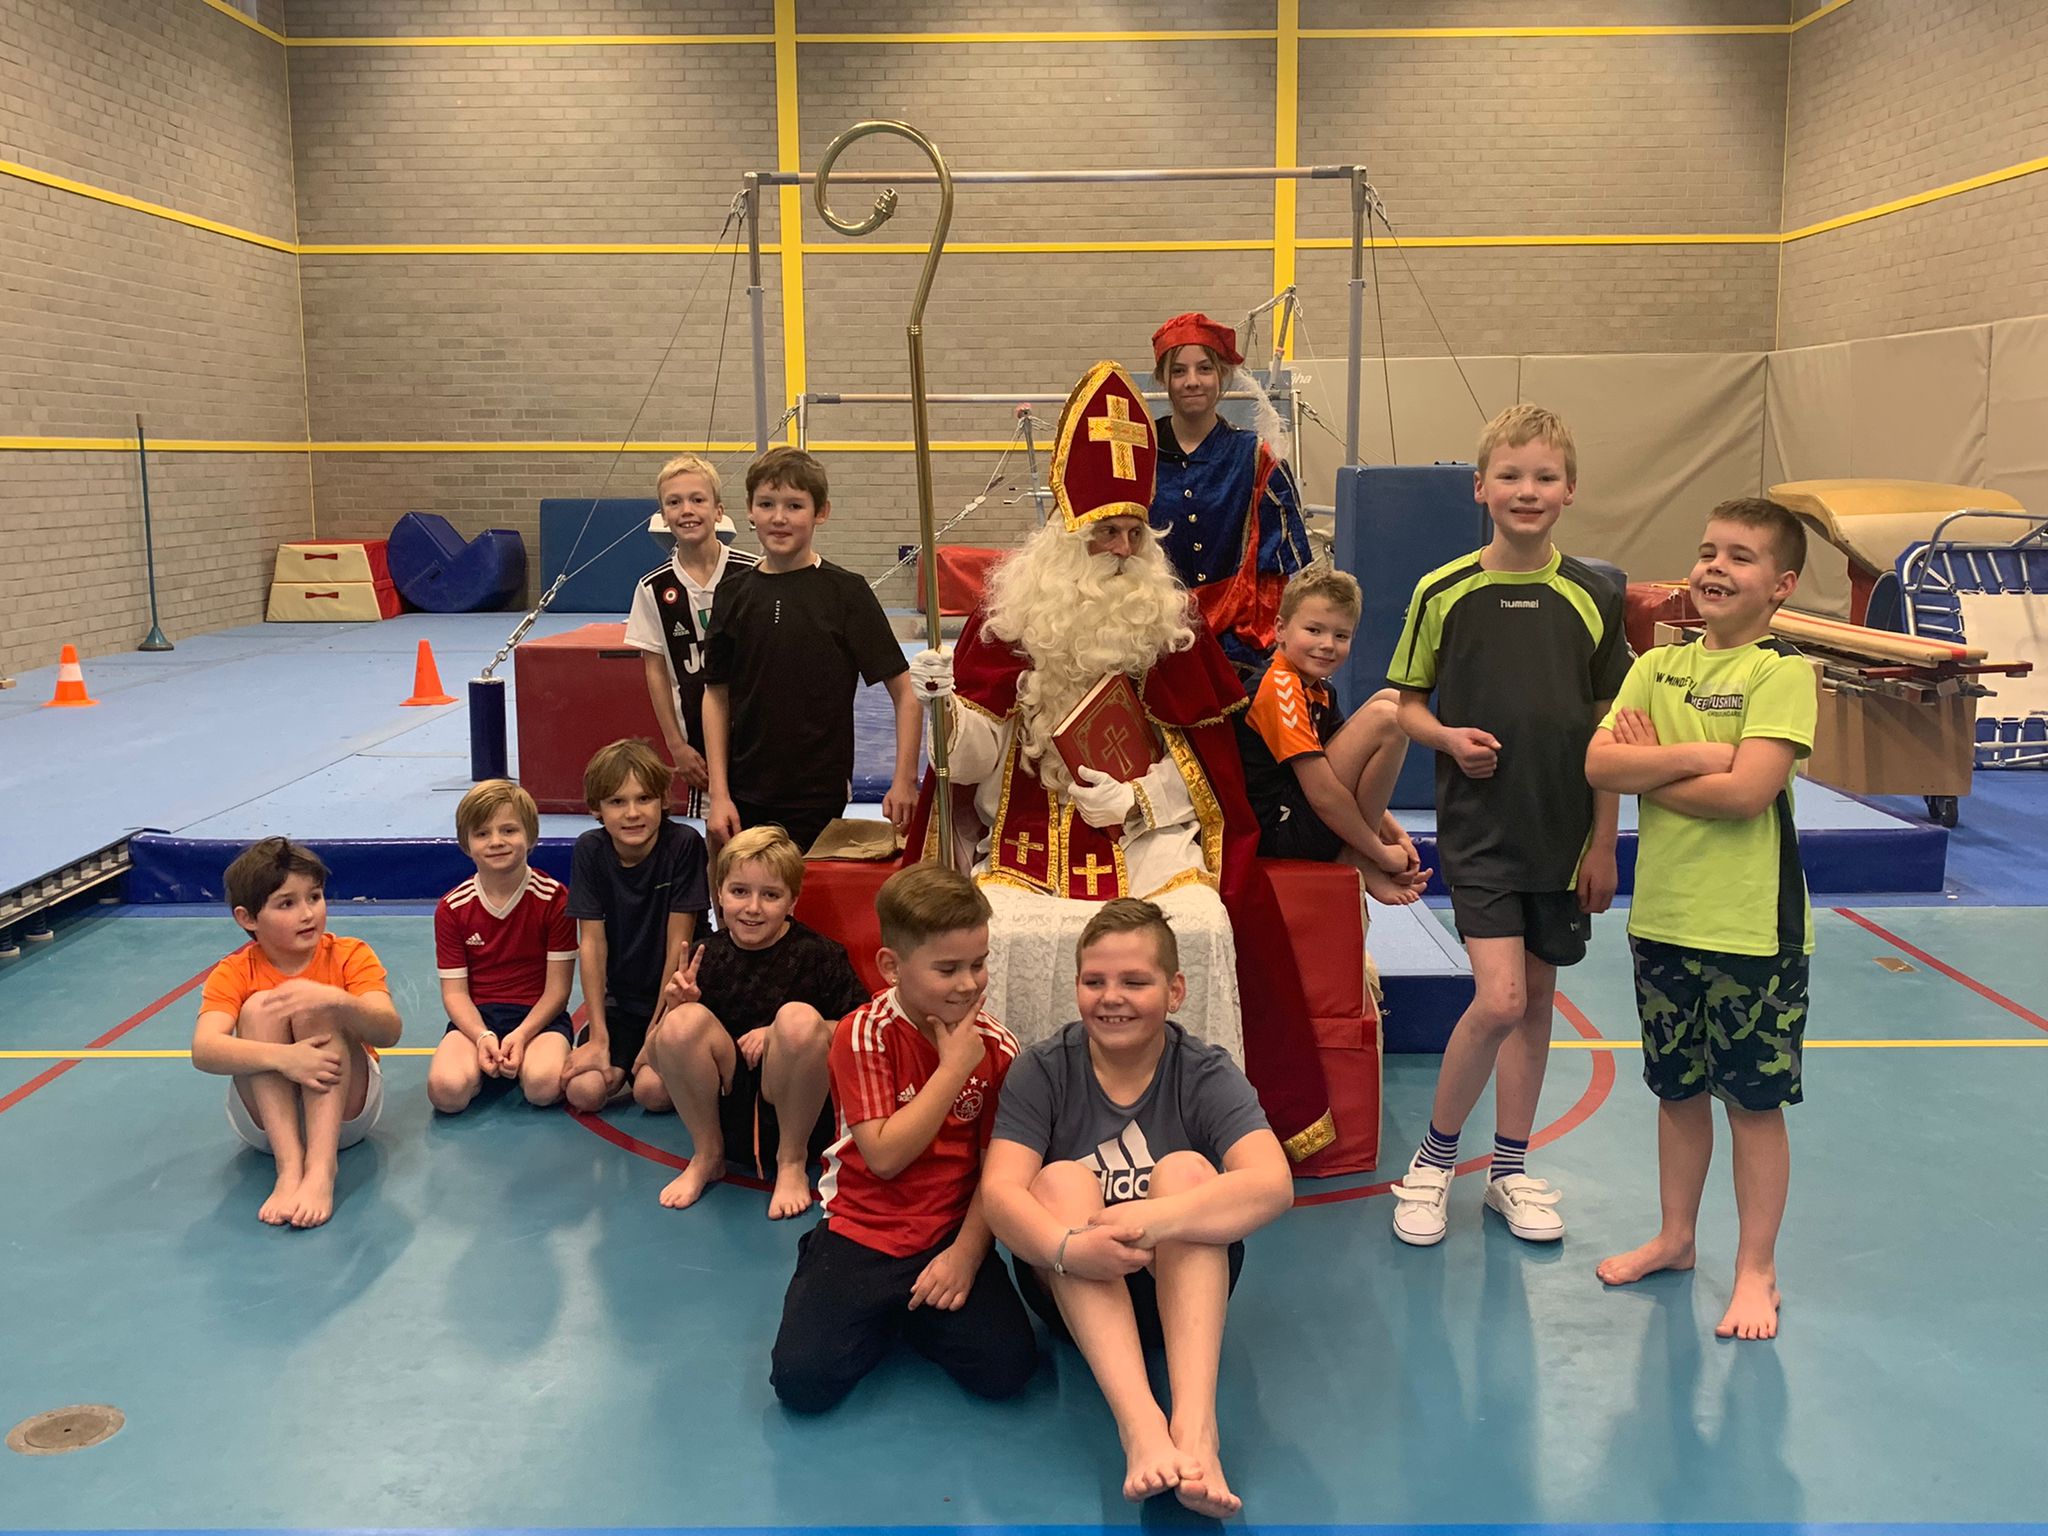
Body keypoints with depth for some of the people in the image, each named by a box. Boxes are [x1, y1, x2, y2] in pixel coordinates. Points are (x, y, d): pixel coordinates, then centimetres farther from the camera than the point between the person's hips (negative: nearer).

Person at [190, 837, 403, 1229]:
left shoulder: (350, 956, -5)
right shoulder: (234, 973, -5)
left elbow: (389, 1032, -23)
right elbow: (203, 1051, -25)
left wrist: (336, 1000, -43)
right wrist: (281, 1056, -43)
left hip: (345, 1110, 0)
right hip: (267, 1119, 1)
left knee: (317, 1007, -24)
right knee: (259, 1007, -23)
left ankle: (321, 1167, -38)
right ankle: (289, 1168, -36)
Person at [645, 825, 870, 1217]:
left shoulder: (818, 954, -5)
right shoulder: (706, 958, 1)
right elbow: (657, 1057, 4)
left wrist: (786, 1034, -16)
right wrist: (676, 1006, -16)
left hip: (794, 1107, -2)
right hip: (725, 1110, 2)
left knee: (799, 1017, -29)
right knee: (686, 1020, -23)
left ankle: (792, 1163, -8)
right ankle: (706, 1156, 0)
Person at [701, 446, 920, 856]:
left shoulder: (845, 592, -5)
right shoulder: (735, 595, 4)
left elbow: (904, 691, -4)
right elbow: (716, 696, 8)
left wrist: (904, 782, -10)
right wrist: (719, 794, 2)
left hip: (818, 803, -3)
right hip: (745, 798, 3)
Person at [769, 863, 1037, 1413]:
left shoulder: (997, 1047, -2)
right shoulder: (864, 1034, -11)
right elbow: (885, 1156, -19)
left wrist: (966, 1252, -14)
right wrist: (954, 1068, -18)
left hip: (951, 1236, 2)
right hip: (864, 1229, -2)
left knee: (1007, 1369, -18)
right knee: (802, 1380, -17)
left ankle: (913, 1313, 12)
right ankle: (880, 1314, 14)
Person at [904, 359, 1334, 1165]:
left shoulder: (1171, 621, 4)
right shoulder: (1008, 618, 2)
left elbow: (1200, 755, 5)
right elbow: (972, 759, -3)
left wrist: (1136, 798, -12)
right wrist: (945, 706, -23)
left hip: (1144, 831, 1)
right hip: (1026, 832, 0)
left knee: (1203, 928, -26)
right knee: (1004, 934, -29)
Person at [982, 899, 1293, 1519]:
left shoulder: (1205, 1074, -10)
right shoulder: (1041, 1071, -7)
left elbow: (1273, 1184, -27)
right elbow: (999, 1190, -21)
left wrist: (1155, 1219, -44)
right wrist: (1068, 1248, -43)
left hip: (1183, 1283, 0)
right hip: (1075, 1295, 1)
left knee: (1185, 1170, -27)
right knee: (1060, 1180, -27)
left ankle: (1195, 1423, -43)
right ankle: (1139, 1423, -44)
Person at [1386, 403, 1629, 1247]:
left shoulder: (1594, 599, 0)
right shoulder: (1443, 592, -4)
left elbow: (1610, 731, 4)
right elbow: (1408, 703, 5)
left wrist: (1603, 845, 2)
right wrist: (1449, 737, -17)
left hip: (1562, 831, 3)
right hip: (1478, 824, -3)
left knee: (1537, 1001, 11)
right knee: (1499, 1000, -12)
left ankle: (1510, 1170, 27)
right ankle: (1433, 1159, 9)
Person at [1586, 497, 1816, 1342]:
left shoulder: (1783, 673, -10)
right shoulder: (1657, 666, 6)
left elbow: (1748, 791, -22)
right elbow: (1598, 764, -6)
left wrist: (1648, 767, -11)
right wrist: (1697, 754, -17)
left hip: (1753, 927, -5)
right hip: (1662, 917, 5)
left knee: (1754, 1100, 6)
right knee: (1678, 1089, 18)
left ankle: (1756, 1269, 20)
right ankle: (1675, 1236, 35)